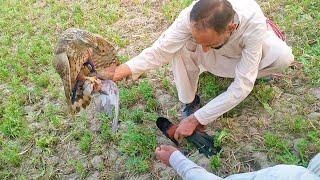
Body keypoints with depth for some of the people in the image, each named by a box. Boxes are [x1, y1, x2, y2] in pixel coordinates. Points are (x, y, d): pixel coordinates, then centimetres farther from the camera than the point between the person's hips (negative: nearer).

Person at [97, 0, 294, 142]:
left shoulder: (253, 23, -42)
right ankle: (190, 103, -9)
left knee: (283, 57, -32)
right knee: (180, 44, -31)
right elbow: (162, 49, -30)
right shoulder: (192, 16, -39)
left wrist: (197, 119, -39)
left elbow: (241, 87, -39)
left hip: (246, 49, -1)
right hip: (216, 56, 1)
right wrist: (128, 68, -47)